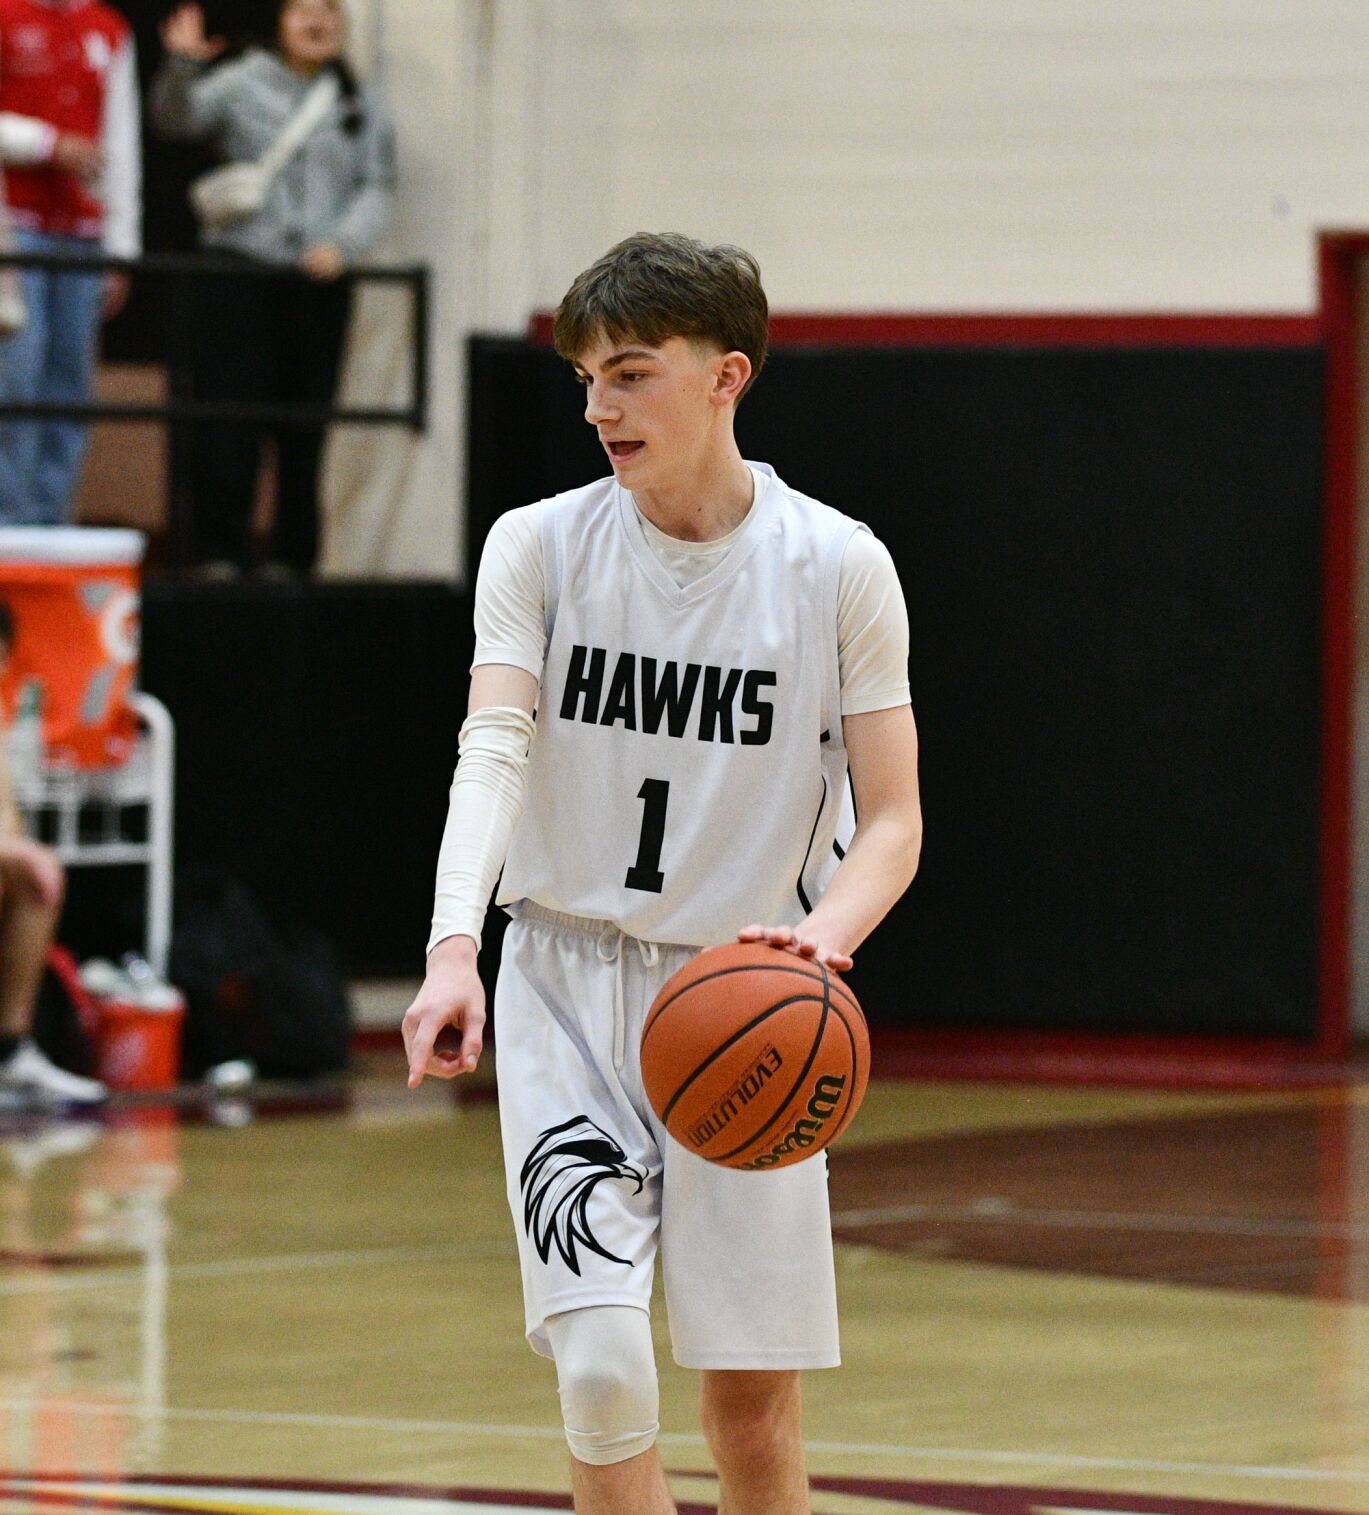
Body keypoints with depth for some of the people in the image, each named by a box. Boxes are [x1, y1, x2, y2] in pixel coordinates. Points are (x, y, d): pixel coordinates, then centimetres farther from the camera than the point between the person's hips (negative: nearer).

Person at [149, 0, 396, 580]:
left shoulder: (363, 106, 13)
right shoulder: (242, 85, 5)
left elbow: (377, 190, 8)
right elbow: (176, 118, -9)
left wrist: (342, 244, -10)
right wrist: (181, 65, -28)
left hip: (320, 285, 2)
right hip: (241, 273, -2)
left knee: (305, 429, 2)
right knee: (229, 425, -7)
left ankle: (291, 559, 9)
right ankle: (220, 553, -3)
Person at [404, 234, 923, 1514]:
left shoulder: (837, 566, -5)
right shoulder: (538, 547, -3)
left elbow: (893, 820, -4)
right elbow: (492, 750, -18)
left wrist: (826, 933, -27)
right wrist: (453, 949, -36)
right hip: (570, 987, 0)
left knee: (753, 1406, 2)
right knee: (597, 1361, -17)